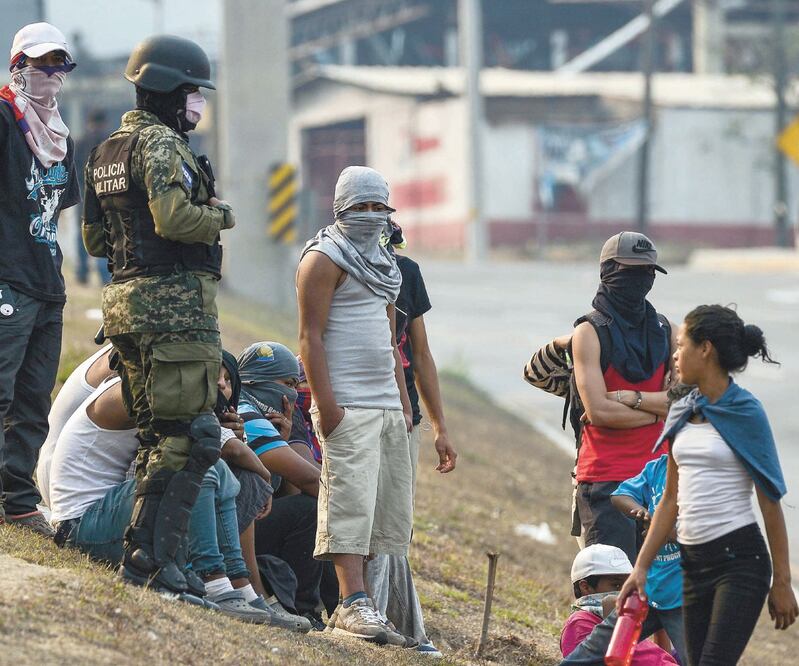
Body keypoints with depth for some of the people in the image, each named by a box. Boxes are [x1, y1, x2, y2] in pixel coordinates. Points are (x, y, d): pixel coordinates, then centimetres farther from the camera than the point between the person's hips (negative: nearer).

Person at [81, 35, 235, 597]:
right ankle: (156, 556, -12)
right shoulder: (161, 144, -11)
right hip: (176, 302, -10)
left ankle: (145, 555, 12)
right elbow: (173, 217, -24)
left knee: (159, 435, 14)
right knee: (193, 435, -8)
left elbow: (95, 239, 22)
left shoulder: (105, 152, 19)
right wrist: (220, 217, -6)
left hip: (126, 302, 10)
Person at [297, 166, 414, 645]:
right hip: (348, 405, -9)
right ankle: (354, 602, -22)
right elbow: (311, 336, -11)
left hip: (388, 404, 9)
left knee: (392, 506, 5)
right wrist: (325, 403, -19)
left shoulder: (383, 264, 21)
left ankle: (359, 602, 5)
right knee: (352, 498, -16)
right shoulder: (325, 259, -4)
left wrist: (404, 401, 19)